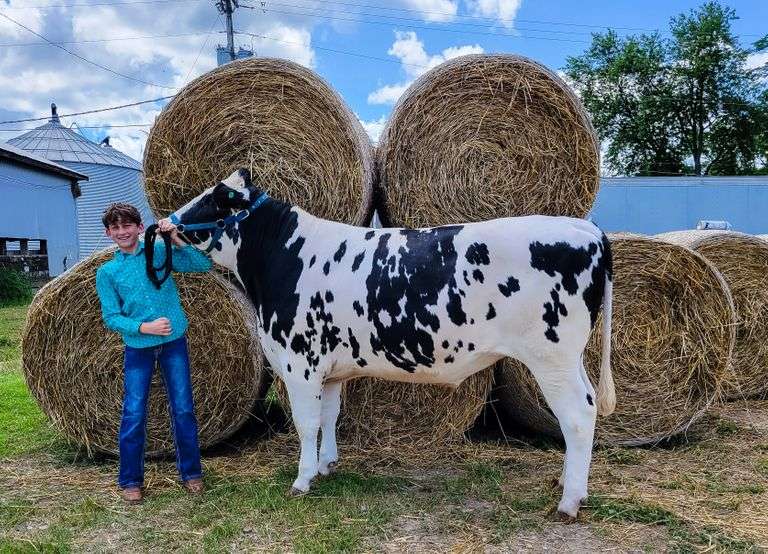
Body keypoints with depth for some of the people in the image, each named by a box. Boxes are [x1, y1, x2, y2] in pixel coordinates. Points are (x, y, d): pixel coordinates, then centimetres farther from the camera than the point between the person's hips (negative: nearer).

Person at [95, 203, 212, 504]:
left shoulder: (160, 251, 0)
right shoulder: (107, 272, 2)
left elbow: (204, 265, -6)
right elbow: (111, 318, -2)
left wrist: (176, 239, -14)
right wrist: (145, 327, -17)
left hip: (174, 342, 0)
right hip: (138, 347, 0)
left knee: (183, 409, 5)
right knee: (133, 415, 3)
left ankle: (191, 472, 21)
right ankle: (130, 480, 20)